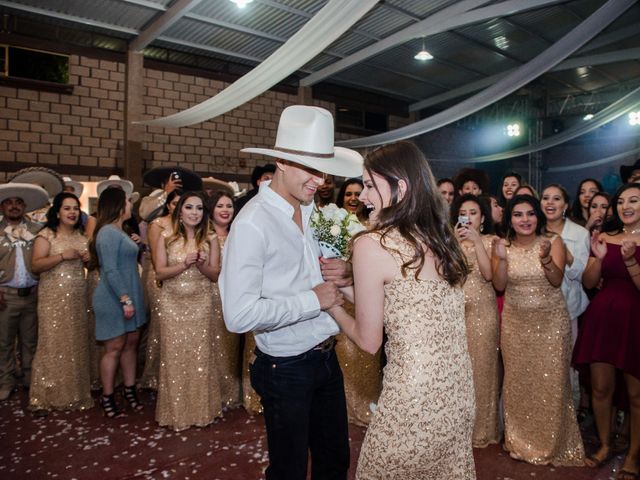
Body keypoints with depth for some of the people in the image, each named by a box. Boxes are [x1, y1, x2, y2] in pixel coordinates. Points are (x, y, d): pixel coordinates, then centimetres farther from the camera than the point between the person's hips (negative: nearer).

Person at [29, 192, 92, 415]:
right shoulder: (46, 235, -4)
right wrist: (63, 256, -20)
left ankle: (75, 393, 17)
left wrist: (89, 259, 0)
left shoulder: (81, 236, 13)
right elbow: (35, 266, -12)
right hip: (54, 298, -5)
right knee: (53, 344, -4)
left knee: (77, 344, 6)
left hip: (78, 298, 5)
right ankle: (46, 397, 6)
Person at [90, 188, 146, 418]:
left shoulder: (119, 232, 15)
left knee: (131, 343, 13)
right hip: (114, 299, -9)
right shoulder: (108, 232, -15)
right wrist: (125, 299, -22)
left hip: (129, 294, 9)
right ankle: (107, 398, 14)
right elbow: (110, 271, -21)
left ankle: (130, 390, 23)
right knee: (114, 348, 1)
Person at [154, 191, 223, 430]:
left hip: (201, 304, 1)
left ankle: (201, 409, 21)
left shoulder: (210, 239, 1)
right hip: (172, 303, 0)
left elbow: (215, 275, 2)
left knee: (200, 355, 4)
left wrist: (201, 264, -18)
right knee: (174, 355, 4)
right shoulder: (166, 237, -1)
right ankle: (176, 411, 20)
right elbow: (160, 273, -3)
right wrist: (184, 264, -18)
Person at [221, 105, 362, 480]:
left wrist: (338, 273, -6)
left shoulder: (313, 212, 4)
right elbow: (239, 315, -29)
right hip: (287, 368, -7)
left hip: (326, 357, 7)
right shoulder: (252, 223, -21)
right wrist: (313, 299, -22)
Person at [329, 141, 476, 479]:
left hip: (415, 401, -7)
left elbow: (369, 341, -9)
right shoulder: (441, 238, 4)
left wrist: (332, 304, 7)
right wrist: (350, 290, 14)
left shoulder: (371, 244, -16)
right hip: (458, 392, 7)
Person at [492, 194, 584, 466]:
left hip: (551, 322, -1)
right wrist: (502, 258, -20)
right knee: (517, 382, 10)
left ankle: (552, 443, 24)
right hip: (515, 323, 2)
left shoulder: (553, 242, -5)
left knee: (550, 382, 3)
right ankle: (520, 440, 28)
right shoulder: (503, 246, -1)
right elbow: (499, 286, -6)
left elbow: (557, 281, -14)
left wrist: (546, 258, -32)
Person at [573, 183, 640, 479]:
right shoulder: (604, 236, 7)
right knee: (600, 388, 10)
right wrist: (599, 258, -10)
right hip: (602, 317, 3)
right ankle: (605, 445, 29)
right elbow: (588, 283, 5)